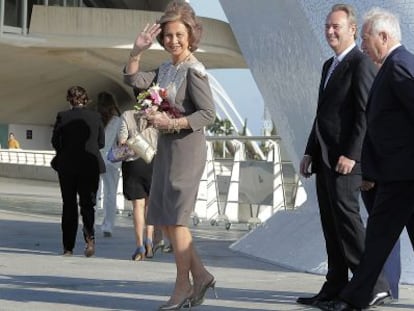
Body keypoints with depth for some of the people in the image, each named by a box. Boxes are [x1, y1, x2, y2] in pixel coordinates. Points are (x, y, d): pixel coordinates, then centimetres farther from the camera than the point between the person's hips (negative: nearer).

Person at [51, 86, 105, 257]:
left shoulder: (62, 116, -6)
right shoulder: (96, 117, -1)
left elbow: (55, 142, -2)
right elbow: (101, 142, 5)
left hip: (67, 166, 0)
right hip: (90, 166, 1)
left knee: (69, 205, 9)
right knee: (87, 203, 5)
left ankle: (68, 247, 11)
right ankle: (89, 236, -21)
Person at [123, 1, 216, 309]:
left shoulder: (193, 70, -13)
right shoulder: (165, 69, 10)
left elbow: (208, 114, -17)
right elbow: (133, 79, 5)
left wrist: (172, 123, -23)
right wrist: (137, 51, -6)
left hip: (187, 146, -9)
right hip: (166, 146, 9)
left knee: (175, 217, -4)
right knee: (162, 217, 10)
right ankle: (200, 275, 18)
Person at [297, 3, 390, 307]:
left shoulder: (362, 64, -8)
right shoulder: (329, 66, 20)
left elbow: (366, 113, -16)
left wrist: (351, 155, -20)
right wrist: (310, 152, 18)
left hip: (345, 158, -9)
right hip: (325, 157, 9)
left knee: (346, 216, -14)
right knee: (331, 224, 8)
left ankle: (374, 283, -9)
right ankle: (335, 288, 11)